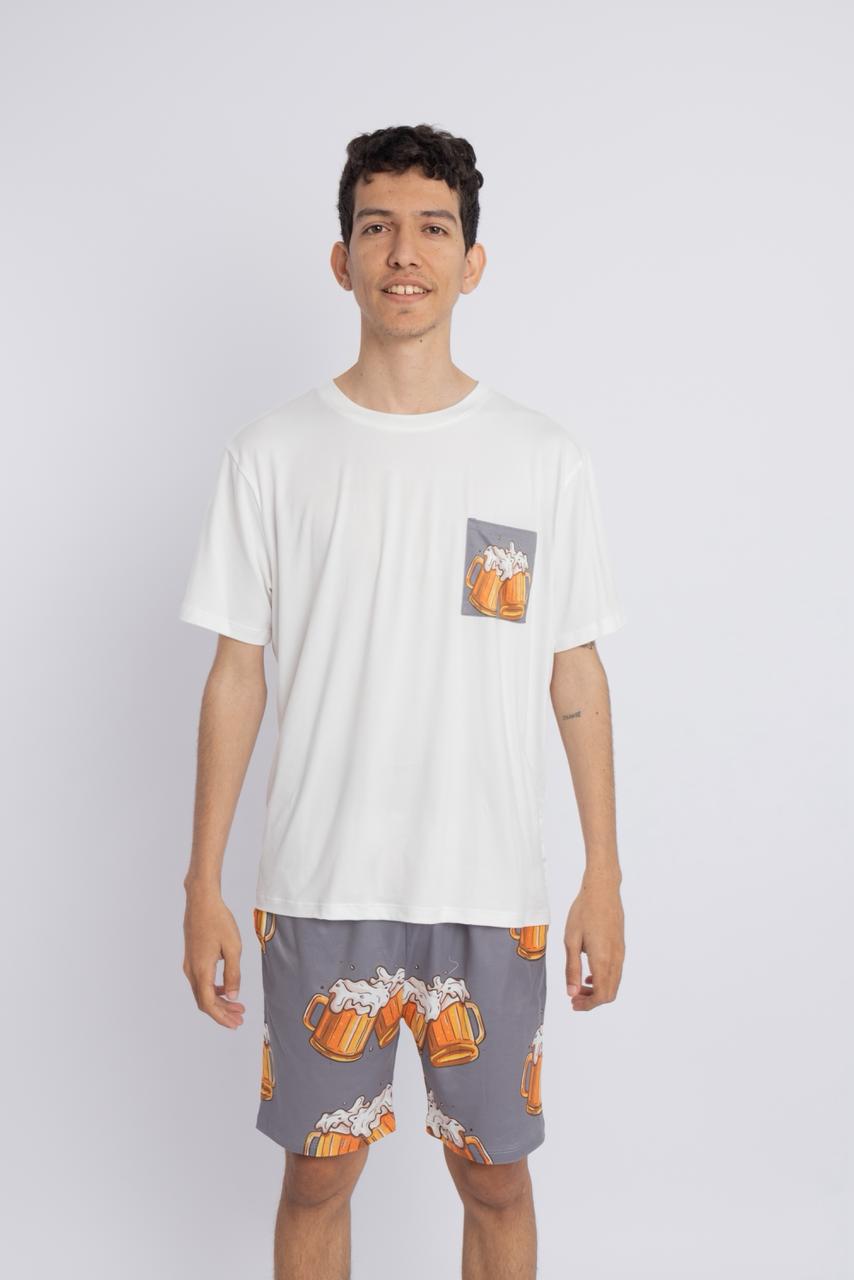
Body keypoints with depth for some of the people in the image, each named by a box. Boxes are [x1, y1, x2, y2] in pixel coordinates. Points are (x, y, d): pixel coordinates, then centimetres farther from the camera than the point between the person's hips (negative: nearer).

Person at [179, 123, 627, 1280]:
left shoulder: (547, 459, -1)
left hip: (492, 893, 1)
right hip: (321, 888, 0)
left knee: (495, 1175, 14)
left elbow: (575, 674, 4)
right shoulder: (274, 453, -2)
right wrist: (203, 883, 0)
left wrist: (604, 877, 2)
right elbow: (238, 674, 1)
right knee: (318, 1173, 14)